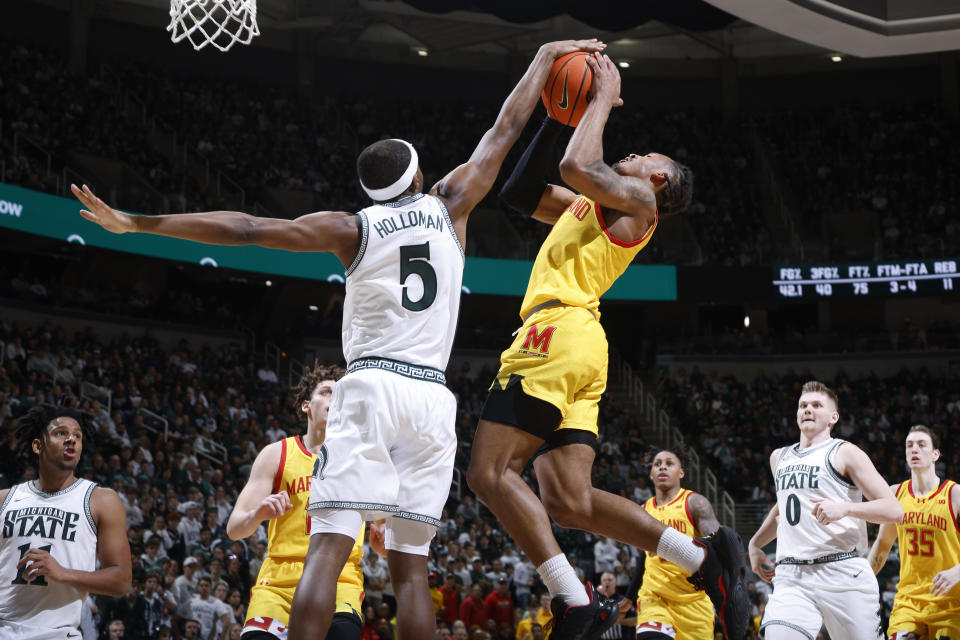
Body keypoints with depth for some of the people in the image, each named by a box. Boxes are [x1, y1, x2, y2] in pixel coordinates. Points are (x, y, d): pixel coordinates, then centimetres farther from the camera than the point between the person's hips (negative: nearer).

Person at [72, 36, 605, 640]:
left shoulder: (353, 227, 7)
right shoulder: (449, 206, 12)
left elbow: (244, 227, 4)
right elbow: (506, 130, 22)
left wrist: (137, 223, 8)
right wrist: (547, 56, 34)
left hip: (373, 389, -2)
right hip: (433, 399, 3)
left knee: (328, 549, -10)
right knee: (410, 563, 6)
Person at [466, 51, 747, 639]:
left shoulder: (637, 197, 5)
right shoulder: (590, 207, 30)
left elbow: (577, 165, -12)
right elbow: (522, 191, 33)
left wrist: (605, 98, 3)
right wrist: (560, 117, 30)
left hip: (559, 332, -9)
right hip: (580, 349, 9)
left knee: (490, 472, -12)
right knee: (569, 502, 1)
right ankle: (704, 558, -2)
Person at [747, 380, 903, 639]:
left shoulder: (845, 453, 3)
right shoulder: (779, 457, 22)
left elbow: (894, 510, -5)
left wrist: (844, 508, -19)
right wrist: (755, 544, 35)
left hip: (842, 572, -4)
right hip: (791, 577, 4)